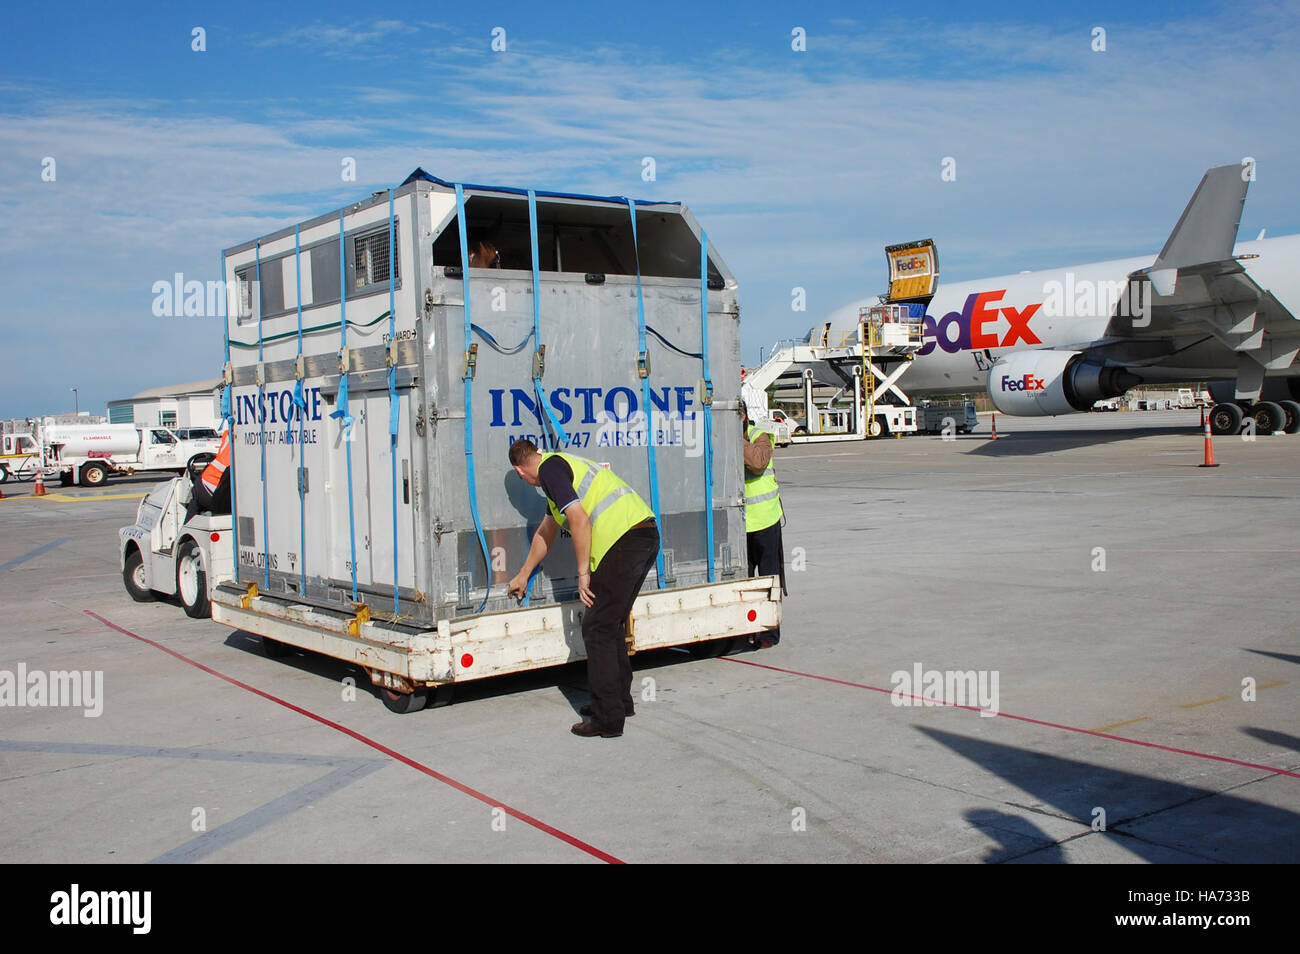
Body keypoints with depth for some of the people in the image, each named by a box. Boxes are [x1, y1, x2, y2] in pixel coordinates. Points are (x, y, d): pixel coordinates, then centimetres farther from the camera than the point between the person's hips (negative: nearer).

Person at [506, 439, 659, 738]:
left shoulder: (550, 468, -1)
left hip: (623, 541, -10)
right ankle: (620, 701, 30)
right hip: (648, 536, 10)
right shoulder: (567, 464, 30)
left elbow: (579, 518, -15)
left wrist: (583, 573, -10)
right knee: (612, 624, 20)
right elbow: (545, 533, 42)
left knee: (597, 629, -3)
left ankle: (608, 719, -2)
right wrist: (523, 575, 52)